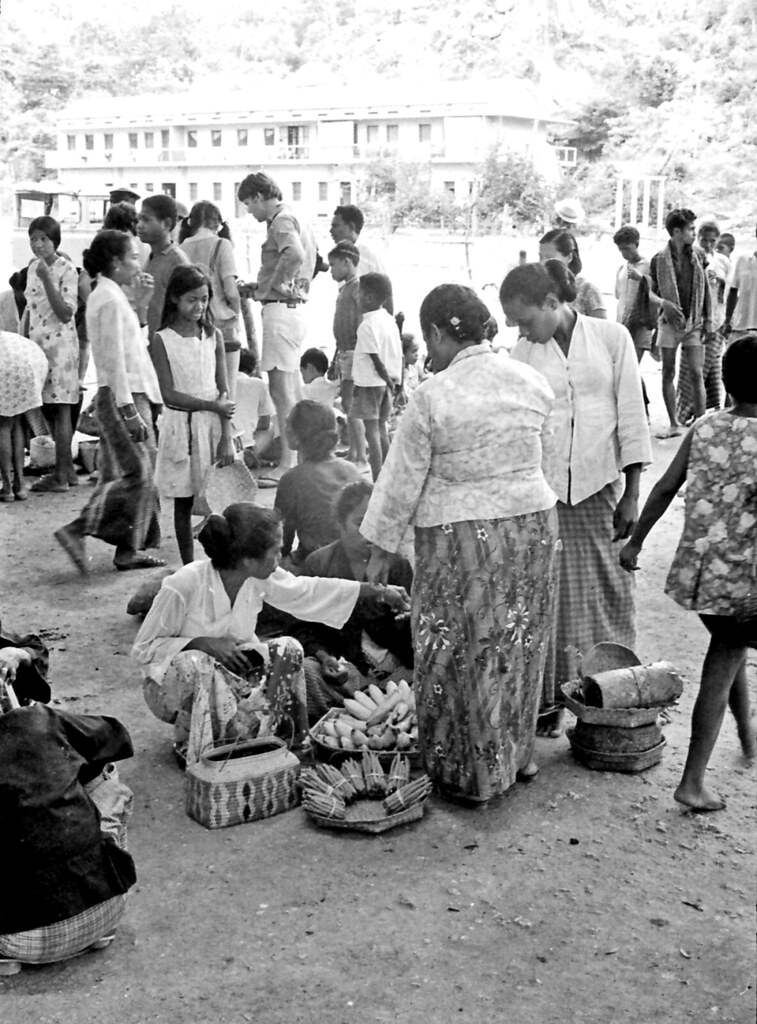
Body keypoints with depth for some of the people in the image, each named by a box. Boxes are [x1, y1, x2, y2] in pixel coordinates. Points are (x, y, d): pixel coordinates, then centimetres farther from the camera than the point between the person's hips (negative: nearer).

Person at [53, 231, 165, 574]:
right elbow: (114, 359, -19)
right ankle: (77, 530, -8)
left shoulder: (106, 295, 17)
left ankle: (129, 549, 13)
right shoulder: (110, 299, -14)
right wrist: (129, 409, -21)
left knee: (141, 475, 9)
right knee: (135, 474, -10)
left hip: (128, 394, 10)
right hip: (121, 396, -10)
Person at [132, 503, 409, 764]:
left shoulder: (261, 578, -11)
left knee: (287, 649, -13)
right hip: (174, 683, -5)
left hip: (229, 674, 5)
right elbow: (142, 649, -20)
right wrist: (202, 643, -33)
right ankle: (189, 747, -12)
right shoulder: (183, 586, -28)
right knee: (196, 664, -37)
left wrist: (380, 592, 5)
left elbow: (308, 590, 3)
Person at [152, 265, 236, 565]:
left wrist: (226, 438, -8)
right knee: (183, 501, 5)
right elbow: (170, 395, -9)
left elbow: (223, 391, 0)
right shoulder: (162, 340, -3)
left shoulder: (214, 336, 5)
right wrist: (212, 405, -14)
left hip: (213, 425, 2)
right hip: (181, 425, -2)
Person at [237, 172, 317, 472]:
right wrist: (259, 287, 18)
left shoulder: (282, 220, -11)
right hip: (295, 307, 11)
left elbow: (295, 255, -30)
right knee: (289, 390, 15)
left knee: (281, 390, -9)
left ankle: (287, 464, -7)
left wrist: (270, 287, -19)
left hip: (281, 309, -11)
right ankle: (293, 459, 22)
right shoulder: (295, 219, 20)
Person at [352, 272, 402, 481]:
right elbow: (399, 356, 11)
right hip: (386, 383, 9)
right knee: (381, 427, 15)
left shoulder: (368, 325, -16)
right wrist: (395, 381, 14)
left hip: (369, 383, -9)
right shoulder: (390, 321, 9)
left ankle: (376, 479, -6)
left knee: (371, 430, -5)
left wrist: (387, 380, -12)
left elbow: (375, 358, -19)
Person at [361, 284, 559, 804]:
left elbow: (403, 481, -9)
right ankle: (516, 753, 34)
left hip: (461, 536, -5)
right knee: (518, 643, 19)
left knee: (462, 652, 9)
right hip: (534, 522, 5)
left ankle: (472, 774, 21)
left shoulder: (432, 396, -15)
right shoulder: (532, 382, 0)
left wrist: (381, 549, 1)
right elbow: (540, 455, 8)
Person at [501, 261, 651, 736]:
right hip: (543, 490, 1)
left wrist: (632, 494, -3)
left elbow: (631, 416, 0)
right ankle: (550, 700, 14)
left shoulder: (612, 338, -1)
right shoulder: (524, 355, 3)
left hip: (600, 487, -1)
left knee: (610, 595, 5)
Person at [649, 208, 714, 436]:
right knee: (668, 374, 4)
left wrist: (708, 321, 4)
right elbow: (649, 291, 3)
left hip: (694, 323, 1)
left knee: (696, 374, -6)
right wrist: (664, 302, -17)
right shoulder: (659, 259, -1)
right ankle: (674, 425, 14)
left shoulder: (697, 256, 5)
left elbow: (705, 291, 8)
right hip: (670, 322, -1)